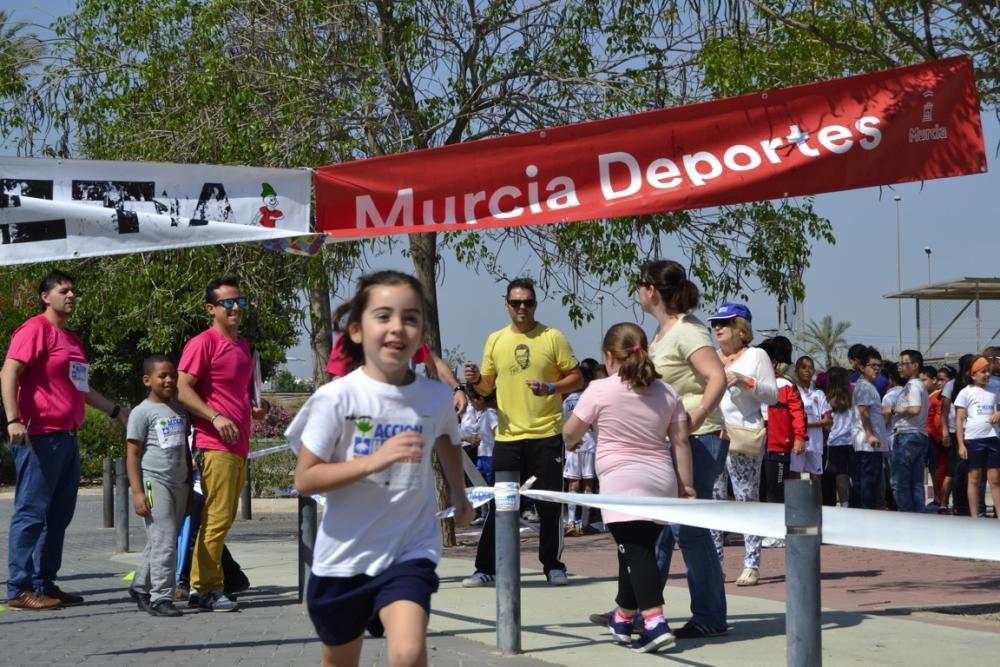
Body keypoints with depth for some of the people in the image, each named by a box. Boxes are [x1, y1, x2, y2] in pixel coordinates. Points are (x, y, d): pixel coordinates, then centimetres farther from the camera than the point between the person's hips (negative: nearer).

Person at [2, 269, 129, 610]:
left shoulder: (72, 339, 21)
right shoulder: (35, 329, -7)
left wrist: (115, 410, 30)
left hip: (67, 438, 9)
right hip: (39, 437, -9)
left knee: (58, 516, 11)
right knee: (31, 513, -8)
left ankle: (45, 585, 18)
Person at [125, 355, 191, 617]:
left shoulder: (180, 410, 15)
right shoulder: (142, 412, -4)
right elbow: (132, 454, -6)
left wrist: (189, 485, 18)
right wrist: (137, 492, -12)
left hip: (179, 483, 7)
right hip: (154, 481, -7)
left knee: (160, 541, 13)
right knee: (163, 541, -11)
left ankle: (140, 586, 29)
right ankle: (161, 598, -6)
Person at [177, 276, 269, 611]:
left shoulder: (244, 345, 20)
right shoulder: (203, 343, -7)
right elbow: (182, 389, -13)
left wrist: (256, 408, 14)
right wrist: (215, 417, -22)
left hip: (239, 445, 9)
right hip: (215, 446, -9)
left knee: (222, 518, 12)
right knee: (218, 517, -10)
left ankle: (199, 587, 19)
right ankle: (209, 589, -5)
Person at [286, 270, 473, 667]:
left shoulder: (437, 397, -6)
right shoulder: (336, 398, -15)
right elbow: (304, 480, -16)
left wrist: (459, 497, 30)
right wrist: (375, 460, -26)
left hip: (410, 552, 0)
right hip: (344, 557, 0)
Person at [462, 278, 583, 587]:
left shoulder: (552, 337, -1)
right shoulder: (495, 340, 8)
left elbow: (577, 378, 0)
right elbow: (487, 386, 14)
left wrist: (551, 388, -17)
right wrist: (476, 380, -8)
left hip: (546, 435, -2)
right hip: (507, 436, 2)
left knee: (550, 506, 3)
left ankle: (553, 566, 17)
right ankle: (486, 568, 11)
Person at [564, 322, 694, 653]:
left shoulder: (600, 390, -5)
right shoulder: (665, 392, 10)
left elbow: (571, 432, 5)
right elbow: (681, 442, 8)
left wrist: (571, 443, 28)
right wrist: (686, 483, 13)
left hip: (622, 480, -6)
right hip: (660, 480, 6)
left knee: (636, 550, -9)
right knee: (639, 549, 16)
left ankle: (654, 622, -22)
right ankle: (623, 619, 30)